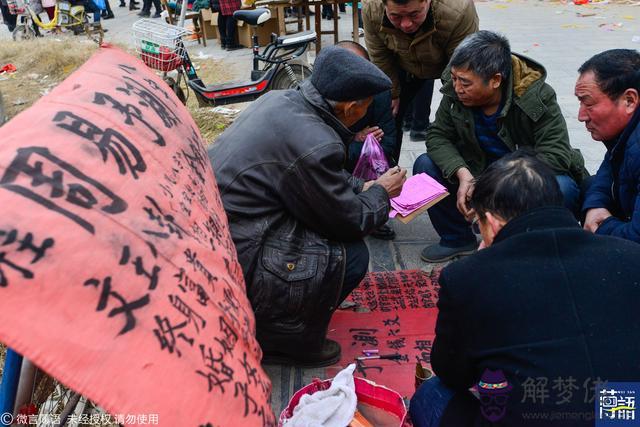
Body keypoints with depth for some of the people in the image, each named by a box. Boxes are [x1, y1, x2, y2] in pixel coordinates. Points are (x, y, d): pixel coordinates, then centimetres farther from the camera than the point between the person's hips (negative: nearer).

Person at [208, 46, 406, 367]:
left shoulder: (278, 99, 1)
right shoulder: (316, 145, -26)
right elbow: (352, 222, -10)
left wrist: (361, 186, 18)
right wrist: (381, 193, 8)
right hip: (233, 261, -9)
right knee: (351, 255, -7)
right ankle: (287, 344, 13)